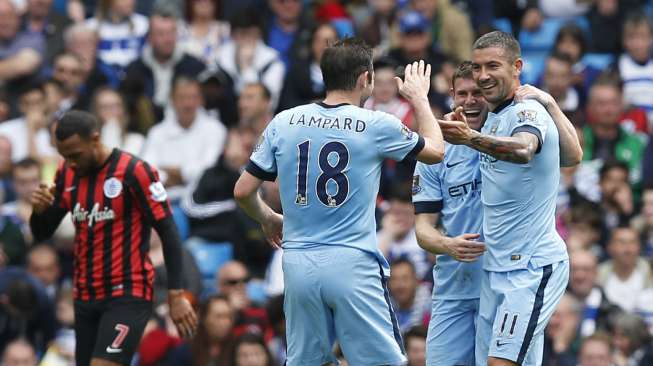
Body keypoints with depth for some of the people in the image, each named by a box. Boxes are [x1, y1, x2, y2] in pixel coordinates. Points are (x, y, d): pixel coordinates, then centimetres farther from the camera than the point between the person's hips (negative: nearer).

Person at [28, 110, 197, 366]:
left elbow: (168, 233, -10)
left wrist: (176, 295, -14)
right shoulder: (66, 173, 5)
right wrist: (40, 210, -12)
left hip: (128, 296, -7)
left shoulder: (134, 172, -13)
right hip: (85, 296, 7)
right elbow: (42, 234, 12)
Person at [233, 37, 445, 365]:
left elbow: (243, 191, 8)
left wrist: (268, 219, 29)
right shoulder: (376, 126, -3)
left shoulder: (283, 123, 4)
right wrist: (420, 98, 30)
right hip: (352, 263, -4)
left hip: (298, 264, 4)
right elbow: (435, 151, 14)